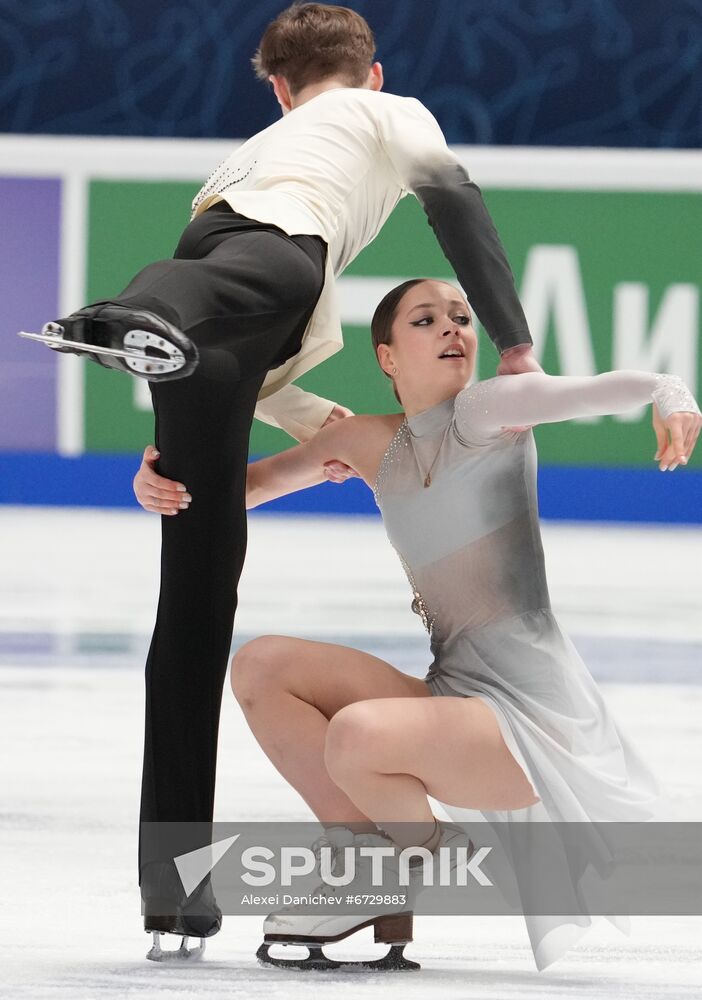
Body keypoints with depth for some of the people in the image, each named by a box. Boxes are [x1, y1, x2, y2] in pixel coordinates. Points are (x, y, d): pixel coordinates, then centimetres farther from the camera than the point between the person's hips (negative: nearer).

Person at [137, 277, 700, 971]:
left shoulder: (483, 411, -6)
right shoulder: (371, 443, 12)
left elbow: (596, 391, -22)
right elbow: (248, 485, 17)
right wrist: (165, 483, -5)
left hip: (537, 718, -7)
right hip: (454, 697, 7)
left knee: (356, 734, -31)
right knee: (260, 668, 0)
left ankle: (434, 862, -1)